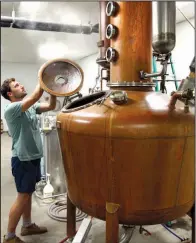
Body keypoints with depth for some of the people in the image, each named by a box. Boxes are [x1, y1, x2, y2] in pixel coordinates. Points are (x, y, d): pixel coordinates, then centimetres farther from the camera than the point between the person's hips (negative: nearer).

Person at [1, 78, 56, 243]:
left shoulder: (31, 107, 8)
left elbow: (51, 106, 3)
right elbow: (34, 97, -31)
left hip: (33, 157, 8)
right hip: (23, 159, -8)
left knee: (28, 194, 19)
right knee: (22, 197, 1)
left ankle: (27, 226, 36)